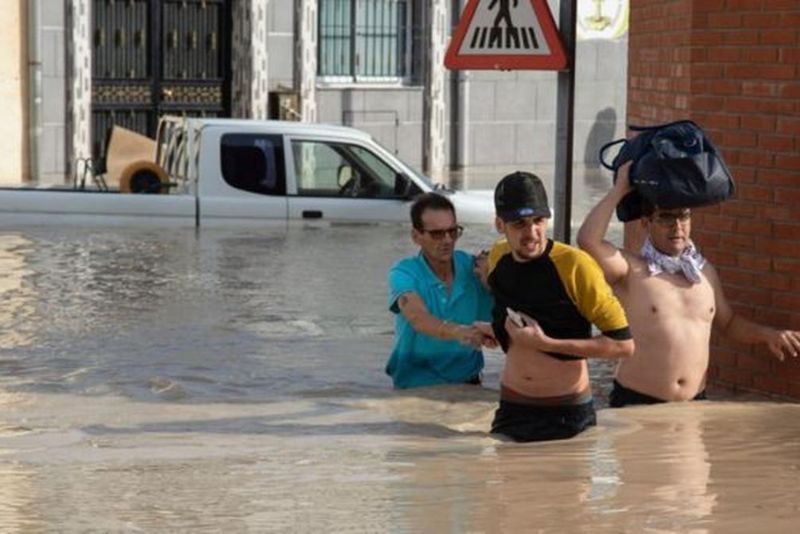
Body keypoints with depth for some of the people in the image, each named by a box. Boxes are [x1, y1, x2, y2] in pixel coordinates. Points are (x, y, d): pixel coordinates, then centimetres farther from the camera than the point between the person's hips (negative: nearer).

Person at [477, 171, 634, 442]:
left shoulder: (575, 265, -17)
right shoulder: (498, 257, 3)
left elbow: (623, 343, -17)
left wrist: (548, 343, -21)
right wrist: (497, 331, 9)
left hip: (567, 414, -5)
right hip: (510, 410, 5)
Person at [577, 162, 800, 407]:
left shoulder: (705, 271, 10)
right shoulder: (631, 269, -8)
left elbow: (727, 322, 24)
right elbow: (588, 240, -26)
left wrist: (767, 334, 6)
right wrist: (620, 189, -17)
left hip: (694, 403, 5)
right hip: (636, 403, -5)